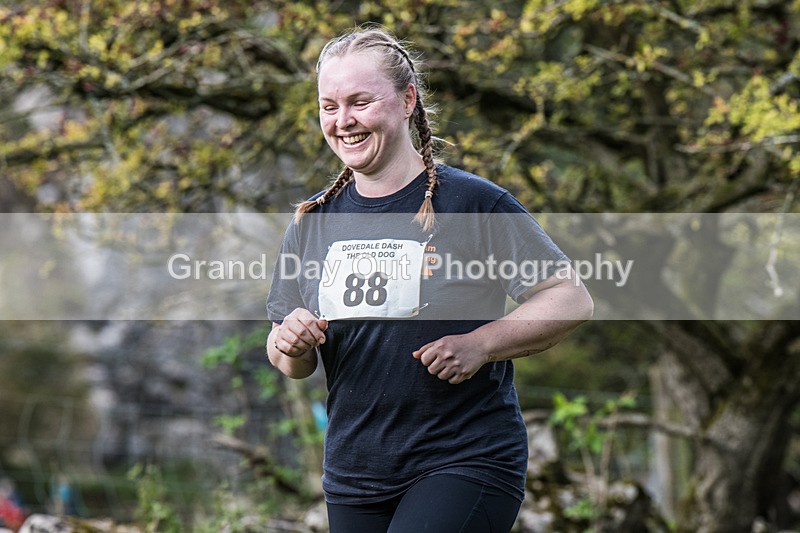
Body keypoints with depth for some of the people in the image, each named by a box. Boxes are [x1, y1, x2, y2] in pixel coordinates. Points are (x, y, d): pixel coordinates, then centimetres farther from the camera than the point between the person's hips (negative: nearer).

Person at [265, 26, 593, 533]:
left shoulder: (474, 201, -7)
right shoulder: (314, 220, 8)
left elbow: (572, 300, -7)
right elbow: (292, 365, 14)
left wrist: (478, 345, -19)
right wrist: (291, 345, -9)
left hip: (465, 463, -5)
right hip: (353, 479, 6)